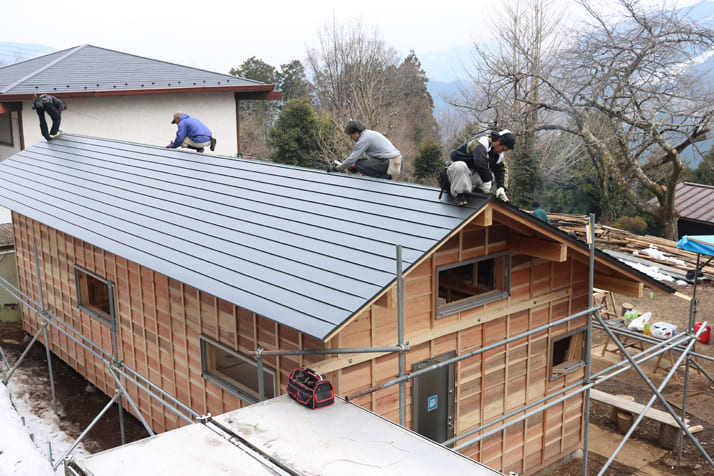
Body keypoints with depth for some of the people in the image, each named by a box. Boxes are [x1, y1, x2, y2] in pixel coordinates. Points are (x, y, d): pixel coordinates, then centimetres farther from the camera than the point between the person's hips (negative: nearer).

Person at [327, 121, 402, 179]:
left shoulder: (364, 138, -11)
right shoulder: (369, 133, 20)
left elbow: (352, 158, -12)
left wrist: (337, 169, -2)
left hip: (391, 165, -10)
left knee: (359, 164, -10)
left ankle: (385, 177, -12)